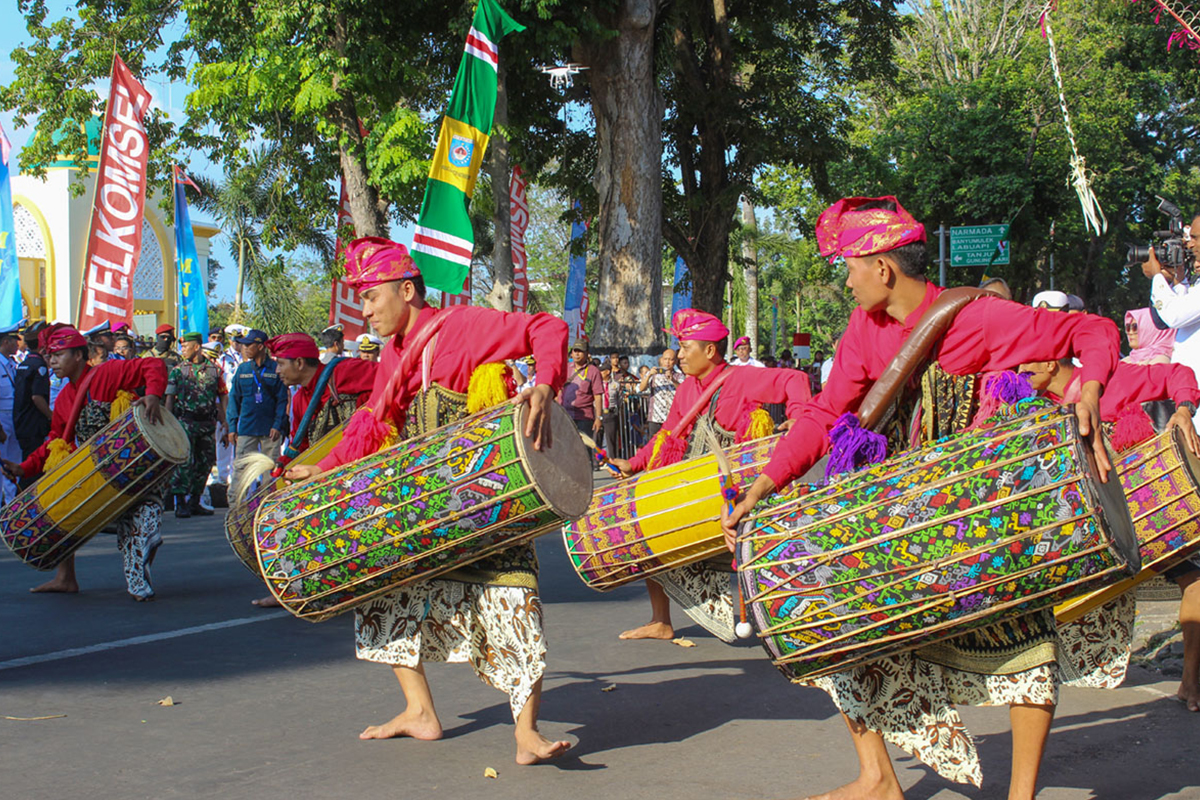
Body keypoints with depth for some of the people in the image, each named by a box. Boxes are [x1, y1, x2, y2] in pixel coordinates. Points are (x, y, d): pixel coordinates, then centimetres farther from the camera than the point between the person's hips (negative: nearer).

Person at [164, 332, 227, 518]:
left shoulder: (214, 370, 7)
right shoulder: (177, 370, 4)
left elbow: (223, 395, 11)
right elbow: (169, 398, 4)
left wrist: (224, 419, 2)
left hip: (208, 422, 3)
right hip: (185, 421, -3)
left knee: (206, 462, 6)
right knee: (185, 462, -8)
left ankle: (195, 502, 16)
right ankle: (180, 503, -4)